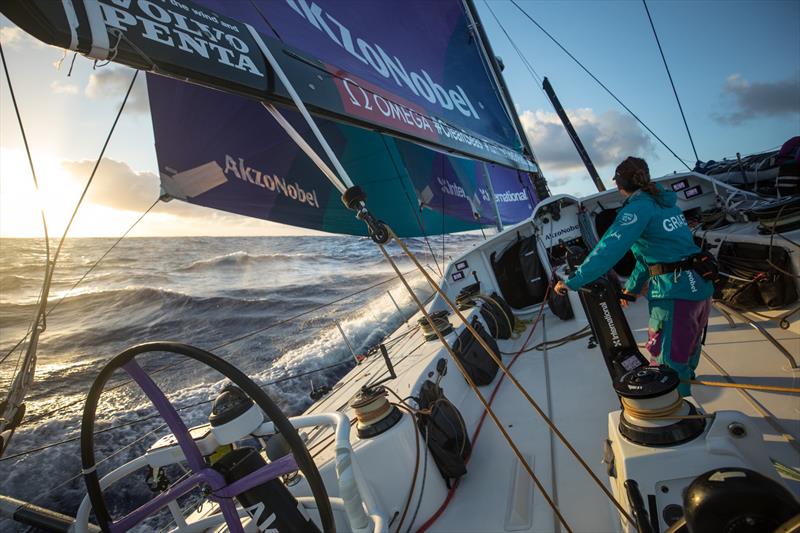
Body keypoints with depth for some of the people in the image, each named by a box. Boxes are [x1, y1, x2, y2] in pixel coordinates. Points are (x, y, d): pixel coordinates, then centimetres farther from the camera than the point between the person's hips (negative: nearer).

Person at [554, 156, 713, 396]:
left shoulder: (638, 208, -12)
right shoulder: (666, 203, 14)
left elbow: (609, 249, -25)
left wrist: (572, 282, -23)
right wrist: (632, 286, 24)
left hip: (675, 293, -9)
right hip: (701, 287, 9)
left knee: (669, 364, 2)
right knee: (688, 348, 31)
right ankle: (686, 377, 54)